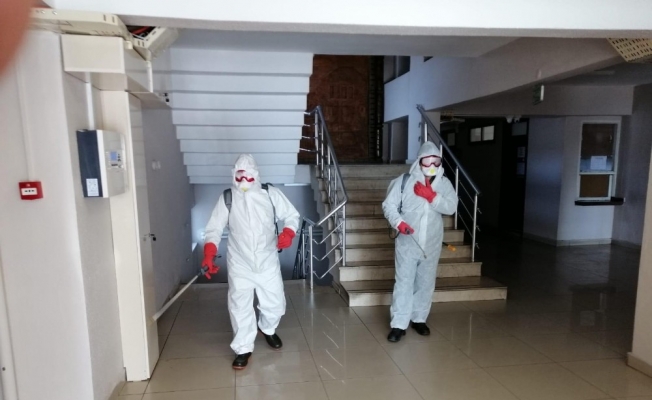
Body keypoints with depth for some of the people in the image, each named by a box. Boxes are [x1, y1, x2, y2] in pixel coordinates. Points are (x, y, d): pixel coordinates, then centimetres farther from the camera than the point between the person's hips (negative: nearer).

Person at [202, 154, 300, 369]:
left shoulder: (270, 193, -5)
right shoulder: (227, 198, -4)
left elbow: (292, 215, 3)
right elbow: (214, 229, -4)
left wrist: (288, 233, -16)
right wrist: (208, 255, -19)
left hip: (268, 262, 1)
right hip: (239, 265, -1)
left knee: (275, 304, 11)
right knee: (240, 307, 1)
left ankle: (268, 330, 44)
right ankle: (243, 349, 22)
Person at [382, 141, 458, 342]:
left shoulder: (444, 183, 1)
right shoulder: (404, 181, -8)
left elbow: (451, 207, -10)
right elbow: (389, 204, -7)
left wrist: (431, 196, -22)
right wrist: (398, 222, -23)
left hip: (432, 244, 3)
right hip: (408, 243, -3)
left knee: (426, 283, 14)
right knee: (404, 283, 0)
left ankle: (419, 319, 31)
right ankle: (399, 324, 8)